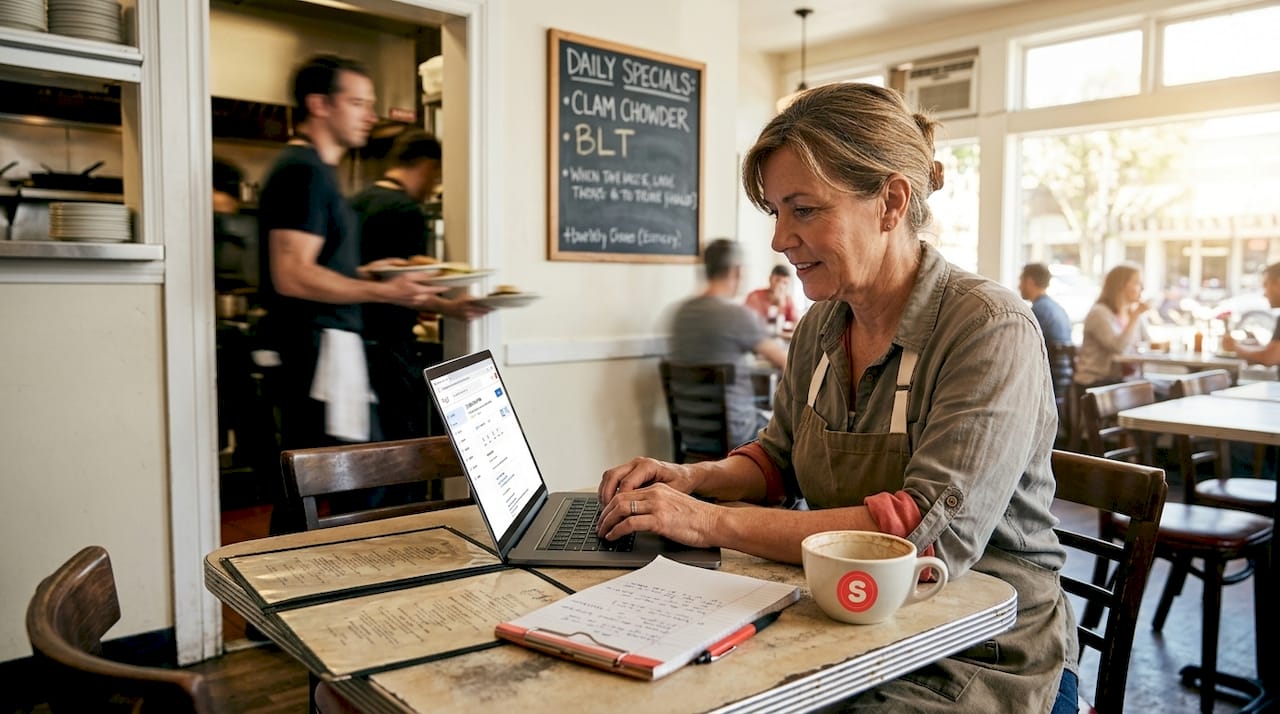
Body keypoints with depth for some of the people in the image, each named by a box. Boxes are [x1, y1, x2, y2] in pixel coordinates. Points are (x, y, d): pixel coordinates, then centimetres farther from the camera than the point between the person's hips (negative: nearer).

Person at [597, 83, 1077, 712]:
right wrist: (692, 479, -4)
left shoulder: (990, 329, -19)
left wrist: (714, 523, -26)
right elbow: (780, 459, 17)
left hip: (981, 663, -5)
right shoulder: (819, 328, 3)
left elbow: (933, 532, -28)